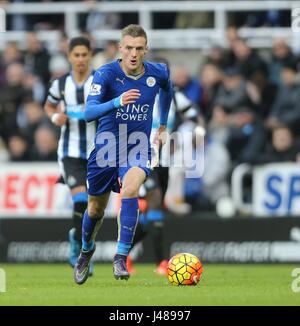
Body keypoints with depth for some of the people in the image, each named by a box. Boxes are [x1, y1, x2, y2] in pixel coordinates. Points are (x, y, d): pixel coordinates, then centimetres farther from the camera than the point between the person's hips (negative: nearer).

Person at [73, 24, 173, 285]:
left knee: (130, 188, -31)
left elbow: (167, 90, 19)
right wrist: (117, 102, -47)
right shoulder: (106, 74, -17)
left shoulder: (158, 73, -7)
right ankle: (86, 250, 46)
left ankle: (121, 258, -26)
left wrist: (163, 126, 24)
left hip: (138, 148, 0)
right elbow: (89, 112, -30)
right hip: (107, 147, 0)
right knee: (96, 208, 14)